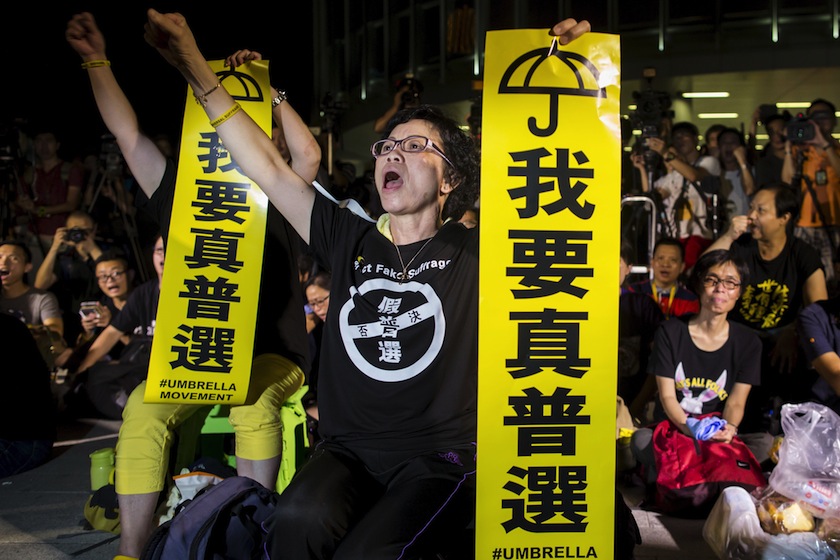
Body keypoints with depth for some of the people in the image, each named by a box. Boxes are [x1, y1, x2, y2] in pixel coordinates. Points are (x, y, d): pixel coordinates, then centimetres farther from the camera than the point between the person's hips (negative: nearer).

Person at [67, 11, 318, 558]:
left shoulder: (279, 210, 7)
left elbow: (308, 155, -10)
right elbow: (128, 133, 9)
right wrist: (97, 62, 3)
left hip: (272, 354, -2)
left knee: (253, 405, -35)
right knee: (143, 408, -26)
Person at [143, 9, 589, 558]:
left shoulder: (473, 251, 2)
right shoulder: (350, 241, 10)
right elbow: (270, 169, 9)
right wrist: (198, 69, 6)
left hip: (439, 459, -2)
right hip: (348, 451, 2)